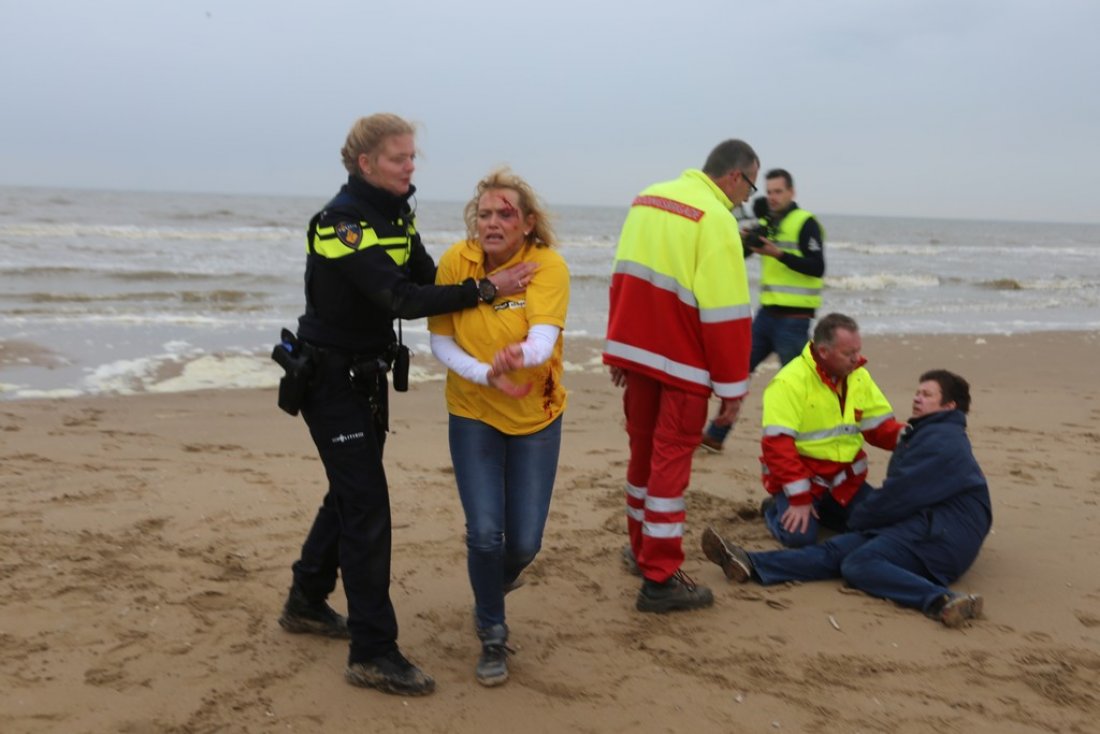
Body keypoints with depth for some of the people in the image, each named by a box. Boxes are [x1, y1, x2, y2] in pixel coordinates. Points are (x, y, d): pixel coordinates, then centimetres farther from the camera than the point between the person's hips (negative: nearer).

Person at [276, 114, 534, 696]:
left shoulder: (397, 216, 5)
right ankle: (373, 653, -1)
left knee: (350, 493, 18)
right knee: (366, 505, -9)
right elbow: (401, 299, -32)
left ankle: (306, 604, 37)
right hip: (330, 378, -9)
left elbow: (426, 280, 2)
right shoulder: (341, 223, -23)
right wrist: (484, 289, -34)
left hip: (366, 375, 9)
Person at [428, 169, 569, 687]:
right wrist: (486, 374, -24)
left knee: (524, 542, 3)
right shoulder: (456, 262, -10)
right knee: (485, 532, -8)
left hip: (536, 416, 0)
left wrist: (522, 355, -53)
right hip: (473, 414, 1)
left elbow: (544, 338, -30)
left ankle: (492, 591, 40)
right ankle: (492, 634, 19)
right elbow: (439, 342, -7)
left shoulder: (548, 265, -17)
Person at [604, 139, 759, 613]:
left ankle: (641, 546, 34)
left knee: (643, 447, 19)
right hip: (681, 361, -7)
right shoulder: (715, 219, -15)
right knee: (671, 459, -1)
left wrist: (619, 351, 17)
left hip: (635, 349, 7)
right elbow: (725, 311, -18)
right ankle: (660, 578, 4)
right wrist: (732, 384, -11)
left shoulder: (648, 198, 9)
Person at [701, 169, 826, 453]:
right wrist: (743, 241, -7)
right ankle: (715, 436, 18)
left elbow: (817, 268, -17)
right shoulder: (765, 223, 12)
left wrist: (779, 253, -25)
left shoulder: (805, 223, -8)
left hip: (794, 319, -7)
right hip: (766, 313, 7)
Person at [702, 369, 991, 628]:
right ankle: (751, 565, -23)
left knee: (858, 563, -30)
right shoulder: (927, 436, 29)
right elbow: (899, 492, 24)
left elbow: (899, 494, -11)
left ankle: (941, 600, -48)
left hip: (942, 534, -9)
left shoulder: (941, 440, -6)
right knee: (835, 550, -9)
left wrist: (857, 519, 3)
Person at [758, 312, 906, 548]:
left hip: (845, 478, 6)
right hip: (801, 476, -6)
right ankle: (775, 508, 12)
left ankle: (821, 510, 19)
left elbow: (879, 426, 5)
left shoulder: (859, 377, 1)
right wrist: (799, 498, -23)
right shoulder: (789, 382, -21)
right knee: (800, 535, -23)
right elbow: (777, 444, -23)